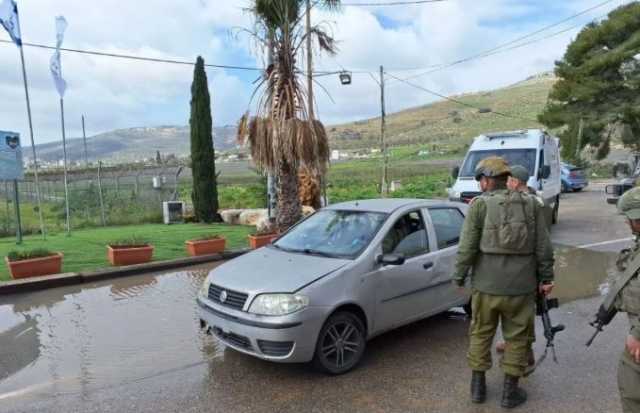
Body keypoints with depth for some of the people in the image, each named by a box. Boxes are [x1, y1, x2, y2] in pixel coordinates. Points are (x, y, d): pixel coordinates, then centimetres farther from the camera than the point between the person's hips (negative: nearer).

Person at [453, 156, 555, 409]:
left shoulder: (479, 205, -8)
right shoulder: (531, 205, 1)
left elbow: (467, 247, -11)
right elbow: (543, 247, 2)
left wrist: (459, 277, 1)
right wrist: (545, 278, 12)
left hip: (486, 285, -1)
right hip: (521, 286, 2)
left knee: (480, 334, 16)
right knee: (516, 338, 15)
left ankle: (478, 386, 25)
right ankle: (510, 391, 22)